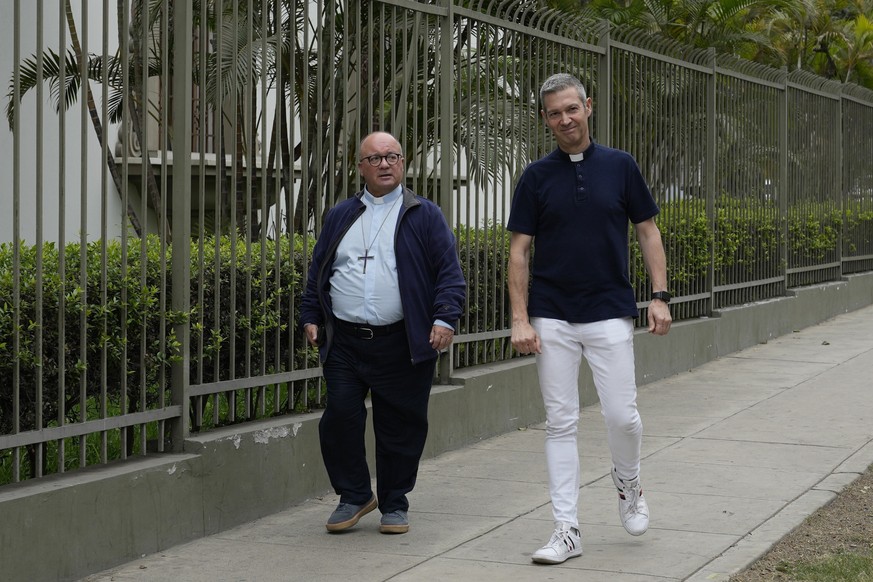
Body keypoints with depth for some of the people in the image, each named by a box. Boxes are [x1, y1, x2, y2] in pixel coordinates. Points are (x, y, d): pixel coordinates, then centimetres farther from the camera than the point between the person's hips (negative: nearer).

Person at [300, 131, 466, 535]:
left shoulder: (425, 216, 5)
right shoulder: (339, 217, 16)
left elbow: (449, 273, 0)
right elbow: (318, 271, 20)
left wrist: (445, 318, -12)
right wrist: (311, 317, 12)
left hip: (402, 345, -2)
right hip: (344, 342, 3)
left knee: (400, 426, 3)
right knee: (339, 418, -3)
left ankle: (394, 505, 17)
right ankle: (354, 495, 15)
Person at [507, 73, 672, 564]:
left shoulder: (620, 166, 3)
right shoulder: (537, 177, 3)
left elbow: (648, 231, 7)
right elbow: (519, 250, 2)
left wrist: (660, 295, -3)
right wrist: (520, 319, -6)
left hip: (610, 313, 0)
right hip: (552, 319, 1)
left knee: (622, 416, -4)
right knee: (561, 423, 1)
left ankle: (629, 485, 27)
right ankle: (567, 530, 5)